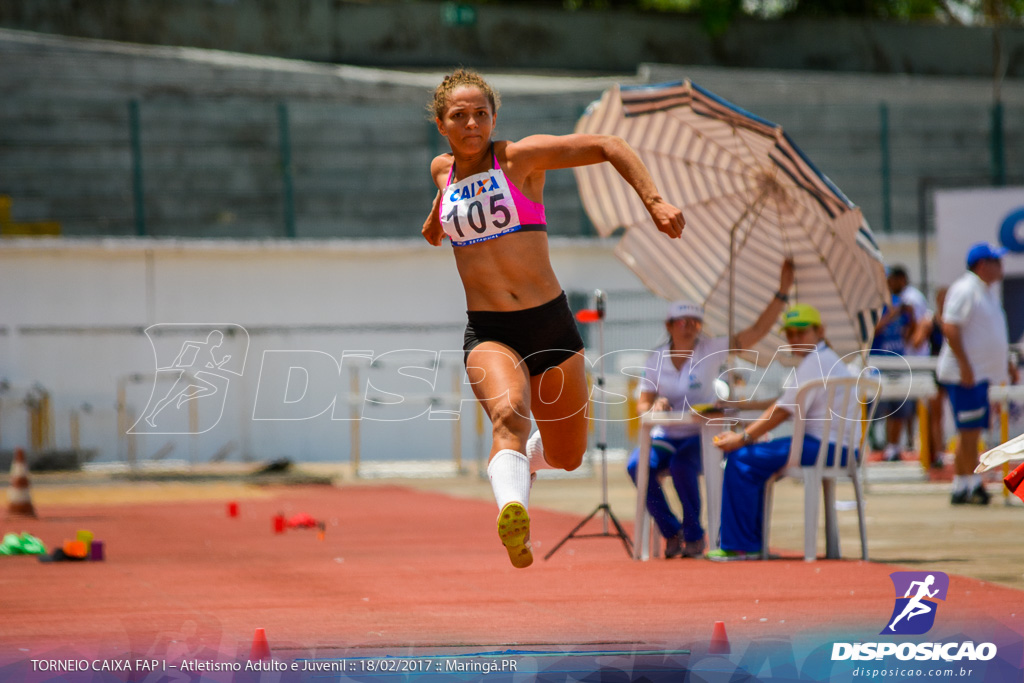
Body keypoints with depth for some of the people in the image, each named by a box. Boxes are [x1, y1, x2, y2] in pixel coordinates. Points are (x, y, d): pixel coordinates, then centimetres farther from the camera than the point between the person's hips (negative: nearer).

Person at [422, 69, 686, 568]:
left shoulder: (520, 157, -5)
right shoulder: (441, 170, 8)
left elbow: (608, 146, -7)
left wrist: (654, 203, -14)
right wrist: (437, 217, 23)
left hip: (551, 325, 0)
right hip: (489, 334, 0)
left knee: (568, 457, 11)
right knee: (509, 413, -33)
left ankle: (529, 457, 48)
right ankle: (513, 516, -57)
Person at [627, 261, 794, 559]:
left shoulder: (710, 351, -1)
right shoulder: (657, 359, 5)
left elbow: (757, 331, -4)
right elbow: (642, 405, 6)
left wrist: (782, 293, -9)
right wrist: (654, 407, -19)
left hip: (701, 436, -3)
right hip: (665, 436, 3)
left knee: (682, 464, -35)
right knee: (637, 465, -28)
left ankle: (694, 536, -17)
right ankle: (671, 532, -13)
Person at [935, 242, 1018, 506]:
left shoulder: (988, 292, 18)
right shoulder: (965, 290, -13)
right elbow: (950, 328, -21)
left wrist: (1006, 363, 24)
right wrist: (964, 365, -24)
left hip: (982, 374, 10)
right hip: (965, 374, -10)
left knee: (969, 432, 10)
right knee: (969, 431, -7)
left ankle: (960, 488, 14)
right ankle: (973, 484, -4)